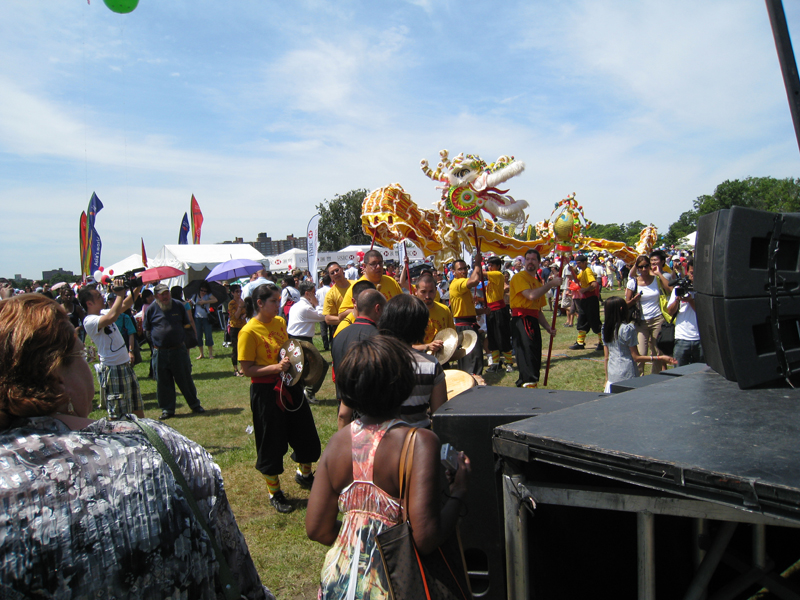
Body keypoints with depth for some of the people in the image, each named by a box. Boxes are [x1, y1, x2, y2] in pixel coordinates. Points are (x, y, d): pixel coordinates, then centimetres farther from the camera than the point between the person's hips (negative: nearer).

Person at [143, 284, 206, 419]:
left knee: (186, 379, 5)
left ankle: (195, 404, 17)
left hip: (179, 350, 0)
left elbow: (187, 325, 12)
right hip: (160, 353, 0)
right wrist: (155, 344, 1)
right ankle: (167, 409, 18)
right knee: (163, 382, 7)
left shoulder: (178, 305, 4)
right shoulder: (151, 309, 2)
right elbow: (147, 331, 9)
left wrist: (185, 342, 5)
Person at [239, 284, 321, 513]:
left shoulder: (280, 322, 6)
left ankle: (304, 474, 42)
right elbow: (247, 369, -16)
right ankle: (274, 492, 26)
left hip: (289, 385, 7)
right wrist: (276, 367, -26)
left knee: (306, 433, 15)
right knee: (272, 442, 6)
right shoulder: (249, 331, -16)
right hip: (266, 391, -7)